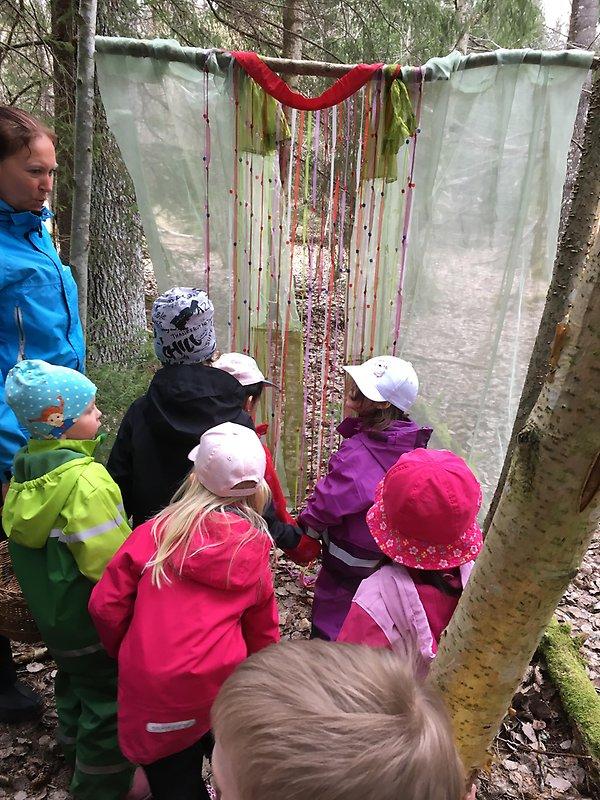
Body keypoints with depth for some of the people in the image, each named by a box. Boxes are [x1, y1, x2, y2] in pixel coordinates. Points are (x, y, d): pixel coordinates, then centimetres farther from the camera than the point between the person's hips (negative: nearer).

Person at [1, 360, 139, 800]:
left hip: (52, 611, 9)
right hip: (95, 618, -9)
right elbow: (111, 562, -30)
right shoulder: (85, 479, -29)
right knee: (109, 702, 10)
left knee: (76, 683, 29)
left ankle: (78, 757, 51)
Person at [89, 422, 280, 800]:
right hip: (221, 683, 2)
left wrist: (127, 652, 14)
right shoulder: (255, 547, -4)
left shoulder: (155, 532, -10)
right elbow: (262, 629, 8)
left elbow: (106, 605, -4)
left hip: (152, 692, -1)